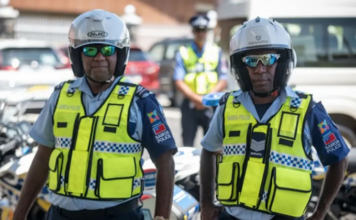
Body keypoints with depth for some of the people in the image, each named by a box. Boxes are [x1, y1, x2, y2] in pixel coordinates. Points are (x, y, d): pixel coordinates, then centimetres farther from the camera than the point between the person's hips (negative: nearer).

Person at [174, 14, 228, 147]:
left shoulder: (216, 52, 10)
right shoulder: (183, 53, 7)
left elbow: (223, 81, 6)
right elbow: (179, 82, -1)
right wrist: (196, 98, -14)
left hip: (211, 105, 0)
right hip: (189, 105, 0)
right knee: (187, 145, 2)